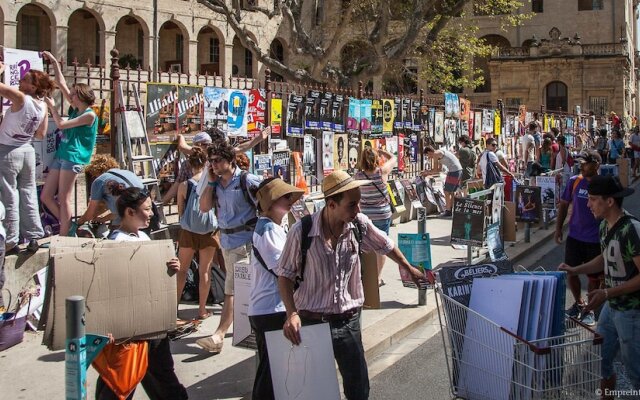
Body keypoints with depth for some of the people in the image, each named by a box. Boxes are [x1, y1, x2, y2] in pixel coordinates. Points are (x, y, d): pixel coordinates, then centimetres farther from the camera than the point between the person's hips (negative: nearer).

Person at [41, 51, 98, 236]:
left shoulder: (89, 115, -9)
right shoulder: (75, 109, 14)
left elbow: (61, 124, -12)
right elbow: (61, 84, 19)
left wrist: (52, 106, 1)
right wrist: (54, 63, 19)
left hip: (73, 158, -9)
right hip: (60, 156, 9)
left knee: (63, 199, -8)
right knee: (46, 196, 7)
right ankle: (69, 228, 17)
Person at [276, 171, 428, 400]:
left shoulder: (359, 223, -7)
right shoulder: (301, 231, -17)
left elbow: (385, 245, 14)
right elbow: (285, 275, -5)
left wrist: (408, 268, 28)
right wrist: (292, 314, -17)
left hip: (349, 321, 3)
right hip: (312, 321, -2)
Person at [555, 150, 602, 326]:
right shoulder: (574, 181, -4)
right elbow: (564, 204, 7)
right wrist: (558, 228, 5)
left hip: (596, 240, -3)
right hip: (574, 237, 3)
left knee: (594, 277, 8)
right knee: (571, 272, 11)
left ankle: (590, 310, 27)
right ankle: (579, 303, 35)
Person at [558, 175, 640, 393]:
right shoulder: (605, 225, 1)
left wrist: (607, 293, -26)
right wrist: (575, 270, 5)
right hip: (612, 306, 8)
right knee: (599, 361, 18)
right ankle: (607, 395, 40)